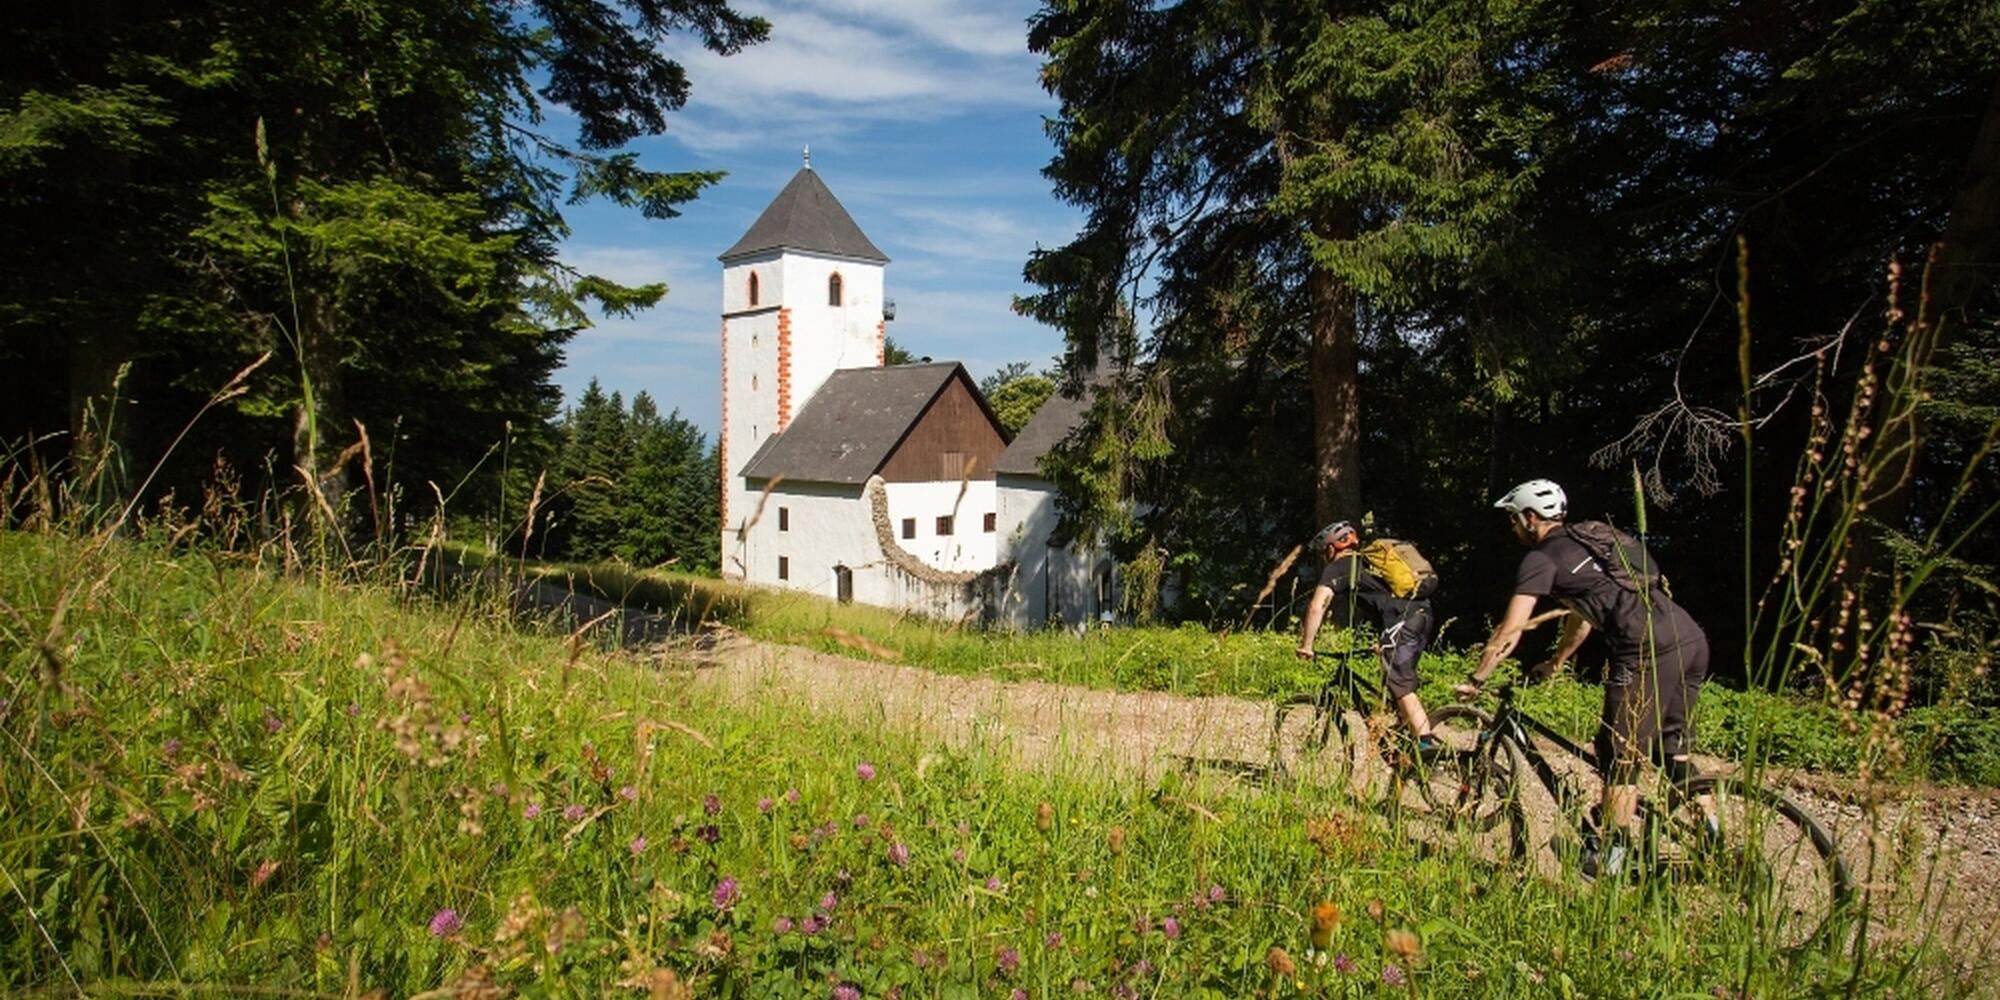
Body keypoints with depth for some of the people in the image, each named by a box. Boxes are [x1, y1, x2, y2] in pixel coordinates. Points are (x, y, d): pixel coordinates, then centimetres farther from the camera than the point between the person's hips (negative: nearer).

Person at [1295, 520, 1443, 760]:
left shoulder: (1338, 567, 7)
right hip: (1422, 613, 9)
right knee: (1396, 684, 17)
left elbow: (1317, 606, -5)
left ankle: (1427, 742, -17)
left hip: (1403, 620, -9)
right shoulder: (1369, 562, 32)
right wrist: (1384, 640, 42)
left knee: (1400, 686, -9)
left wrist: (1306, 645, -1)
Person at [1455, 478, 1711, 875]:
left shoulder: (1542, 558, 2)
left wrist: (1475, 680, 10)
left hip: (1650, 652, -8)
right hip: (1693, 640, 8)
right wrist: (1554, 664, 48)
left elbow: (1508, 633, 0)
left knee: (1621, 757, 2)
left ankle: (1609, 858, 8)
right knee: (1670, 749, 20)